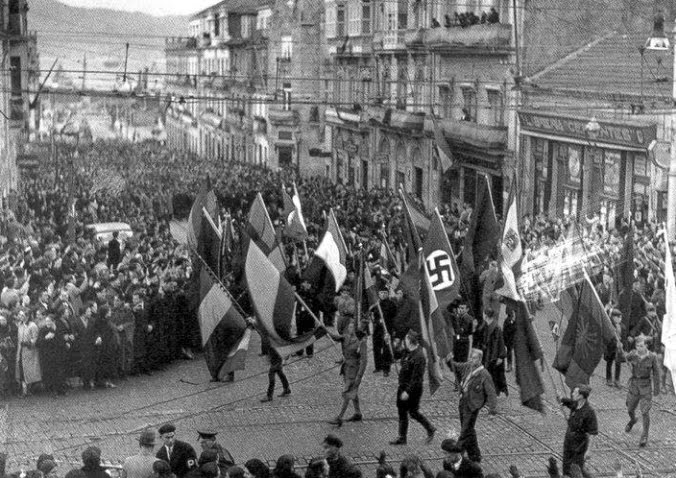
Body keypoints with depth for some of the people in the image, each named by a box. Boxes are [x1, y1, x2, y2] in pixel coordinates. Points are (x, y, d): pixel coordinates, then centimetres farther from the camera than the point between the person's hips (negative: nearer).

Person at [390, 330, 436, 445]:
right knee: (402, 412, 13)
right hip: (403, 387, 9)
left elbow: (417, 377, -24)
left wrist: (408, 391, -24)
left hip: (413, 389, -9)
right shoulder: (407, 352, 6)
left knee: (413, 412, 3)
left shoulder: (419, 356, -23)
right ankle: (402, 438, 21)